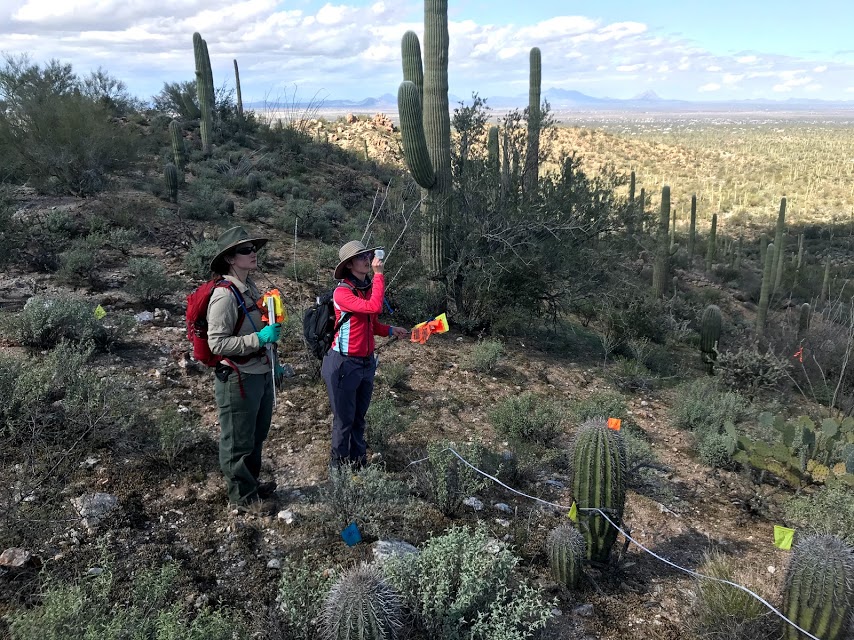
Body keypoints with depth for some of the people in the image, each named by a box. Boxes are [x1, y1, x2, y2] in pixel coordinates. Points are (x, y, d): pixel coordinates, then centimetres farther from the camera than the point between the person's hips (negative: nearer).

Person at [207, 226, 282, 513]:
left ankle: (251, 482, 42)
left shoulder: (250, 287, 7)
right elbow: (217, 343, -22)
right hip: (238, 379, -9)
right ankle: (243, 495, 26)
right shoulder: (224, 295, -20)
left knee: (256, 435, 24)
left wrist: (273, 360, 20)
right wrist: (259, 339, -27)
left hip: (261, 374, 9)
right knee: (238, 440, 10)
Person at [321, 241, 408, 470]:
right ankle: (338, 468, 22)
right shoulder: (342, 292, -18)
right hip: (344, 363, -7)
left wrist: (390, 330, 3)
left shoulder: (369, 287, 6)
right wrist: (379, 274, -27)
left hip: (367, 362, 7)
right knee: (344, 420, 5)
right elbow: (374, 307, -34)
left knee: (359, 418, 18)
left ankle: (359, 464, 32)